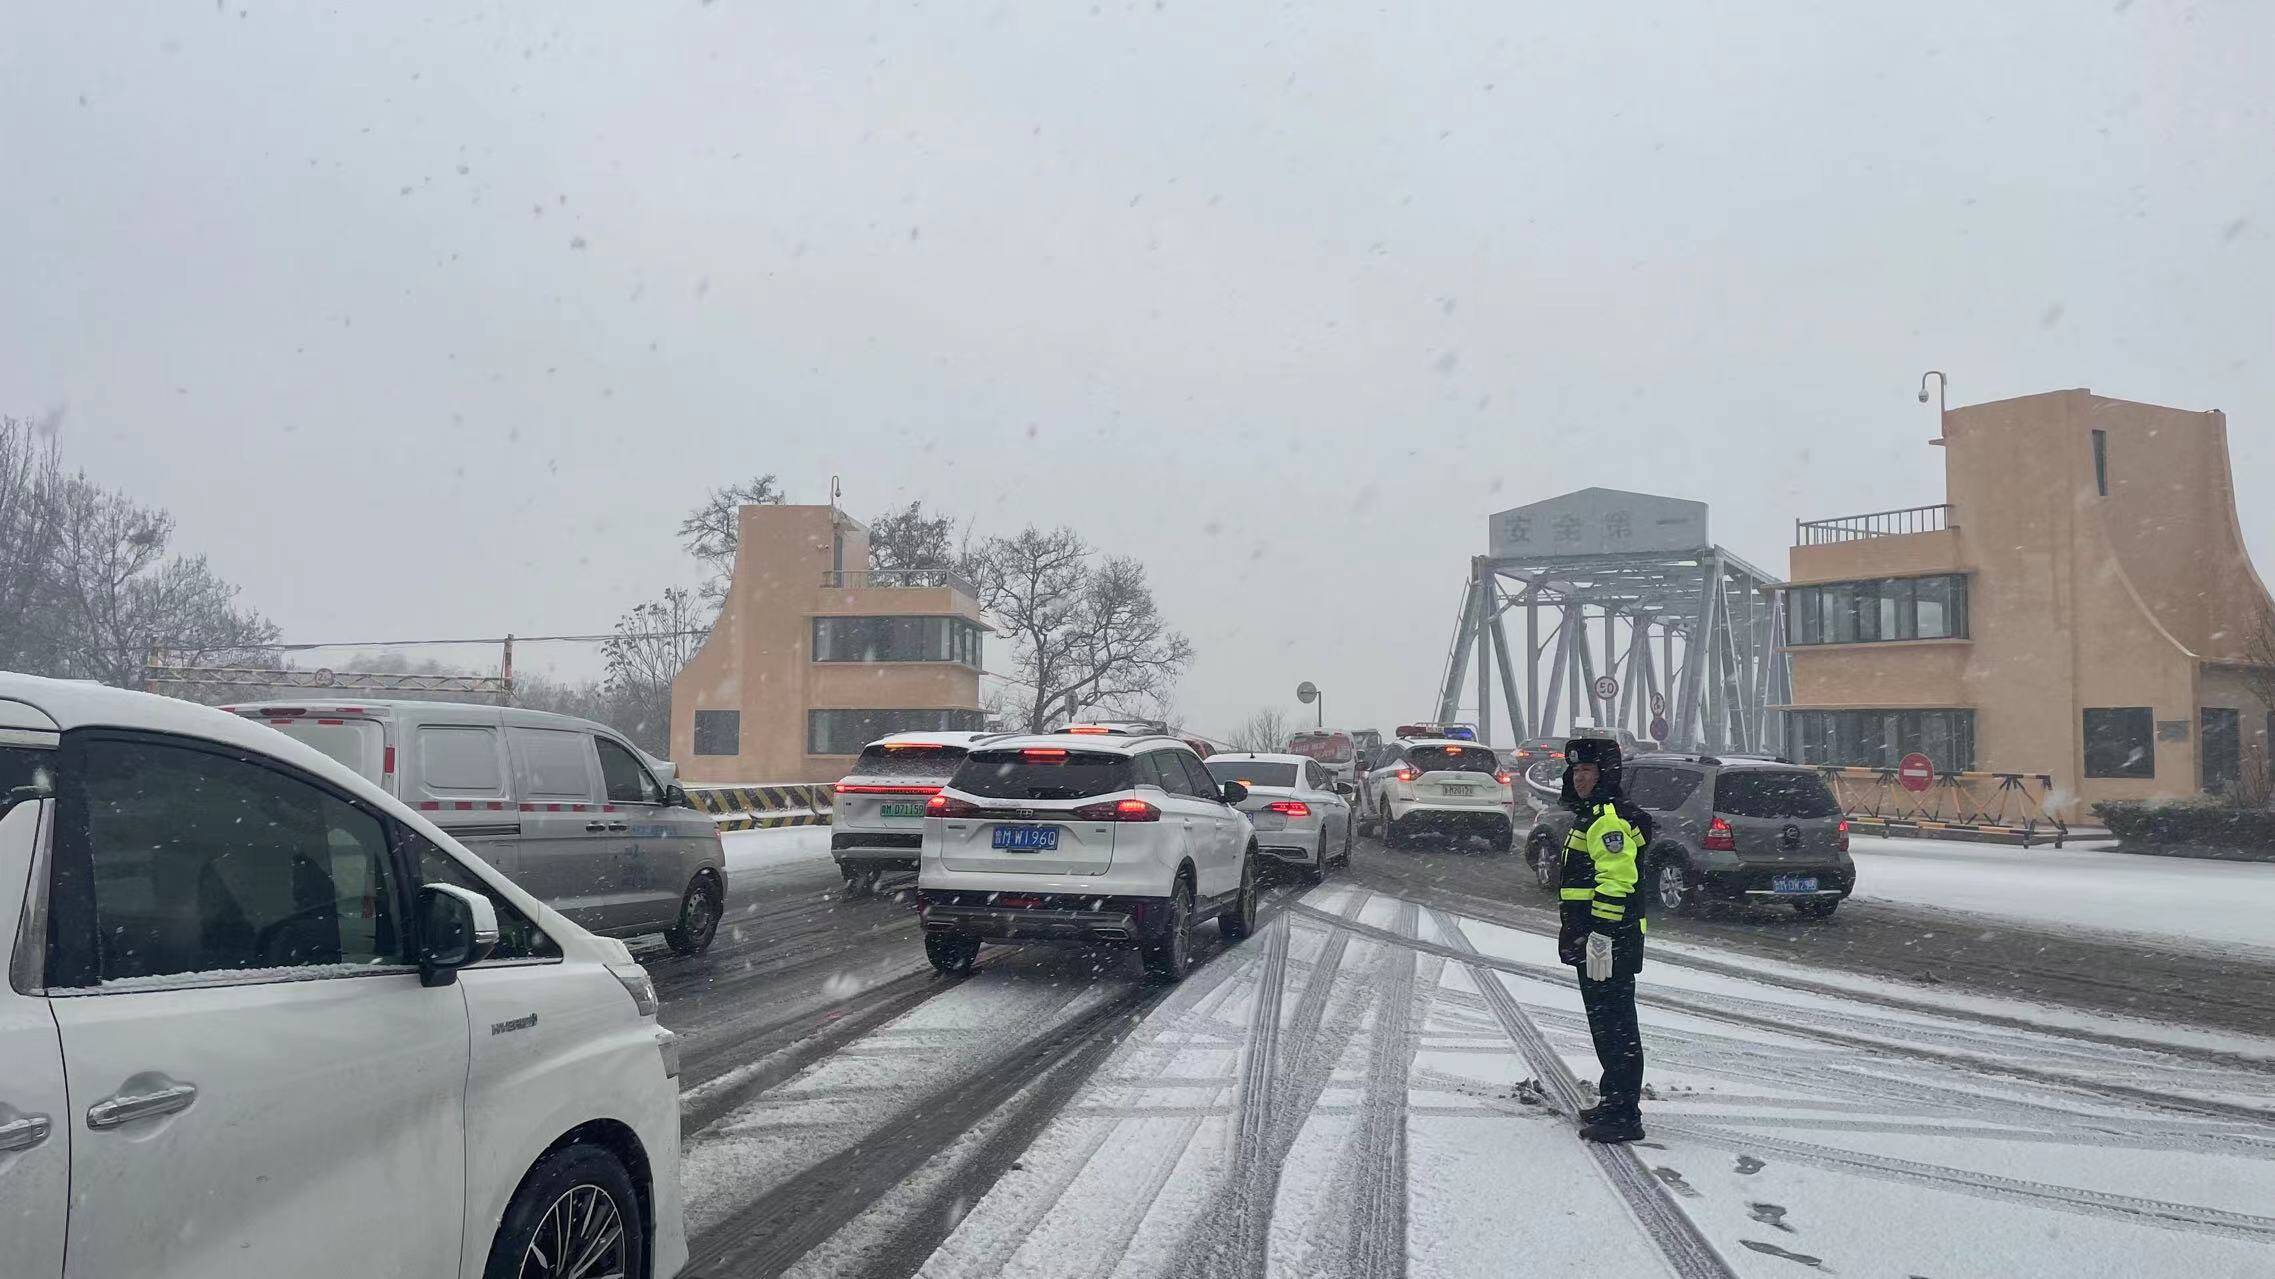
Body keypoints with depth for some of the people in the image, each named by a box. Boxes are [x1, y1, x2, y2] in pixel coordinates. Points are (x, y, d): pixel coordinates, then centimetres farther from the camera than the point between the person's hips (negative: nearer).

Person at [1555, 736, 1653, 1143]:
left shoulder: (1610, 818, -16)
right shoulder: (1592, 815, 20)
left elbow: (1615, 882, -24)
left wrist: (1601, 936, -26)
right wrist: (1577, 936, 29)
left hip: (1609, 941, -11)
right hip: (1594, 941, 11)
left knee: (1614, 1025, -7)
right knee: (1606, 1023, 18)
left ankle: (1624, 1116, -3)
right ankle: (1614, 1100, 29)